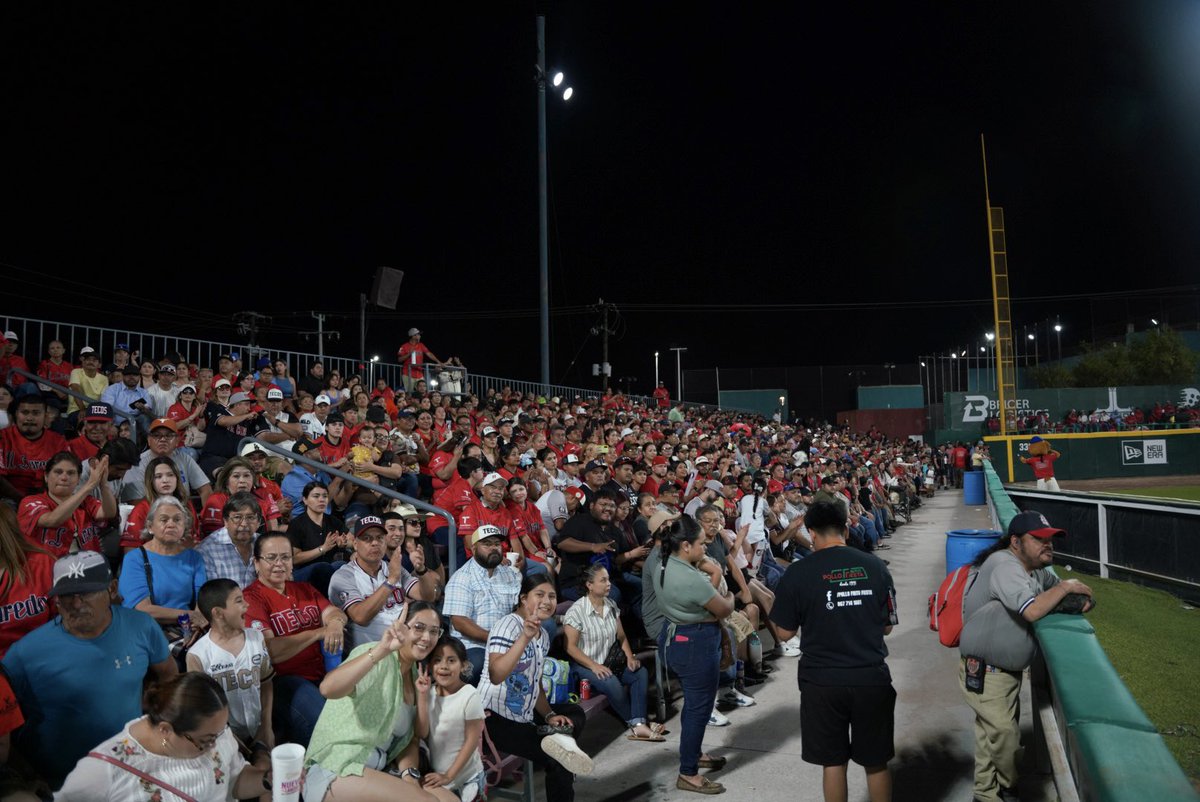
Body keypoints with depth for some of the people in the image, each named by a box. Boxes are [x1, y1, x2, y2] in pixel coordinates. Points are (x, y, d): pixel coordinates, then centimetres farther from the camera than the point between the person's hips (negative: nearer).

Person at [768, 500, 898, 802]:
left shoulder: (798, 573, -11)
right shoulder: (874, 565, -4)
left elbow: (785, 632, -5)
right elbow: (887, 626, 4)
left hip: (822, 681, -2)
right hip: (872, 678, 2)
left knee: (833, 762, 14)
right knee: (876, 762, 18)